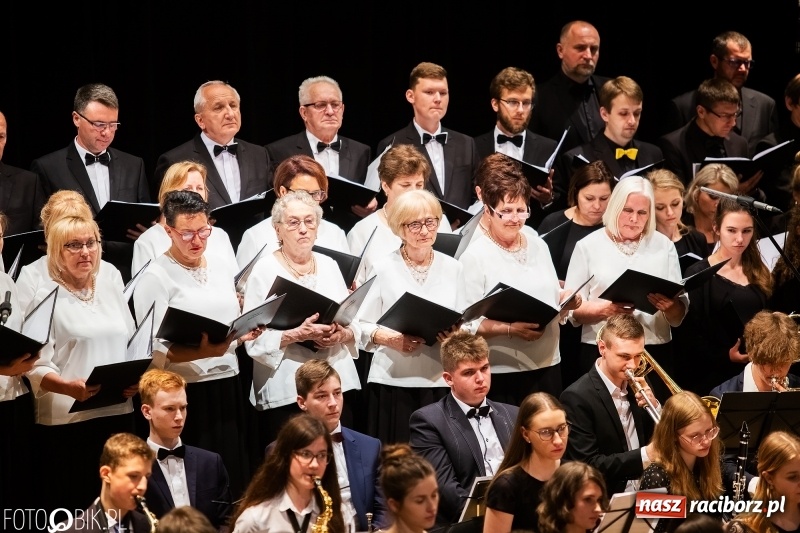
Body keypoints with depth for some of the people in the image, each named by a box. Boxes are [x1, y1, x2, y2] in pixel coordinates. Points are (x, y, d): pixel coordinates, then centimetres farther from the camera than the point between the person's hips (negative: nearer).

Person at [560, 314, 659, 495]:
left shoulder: (637, 385, 8)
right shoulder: (577, 397, -11)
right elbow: (588, 465, -16)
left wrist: (653, 406, -5)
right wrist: (645, 455, -24)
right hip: (607, 498, -6)